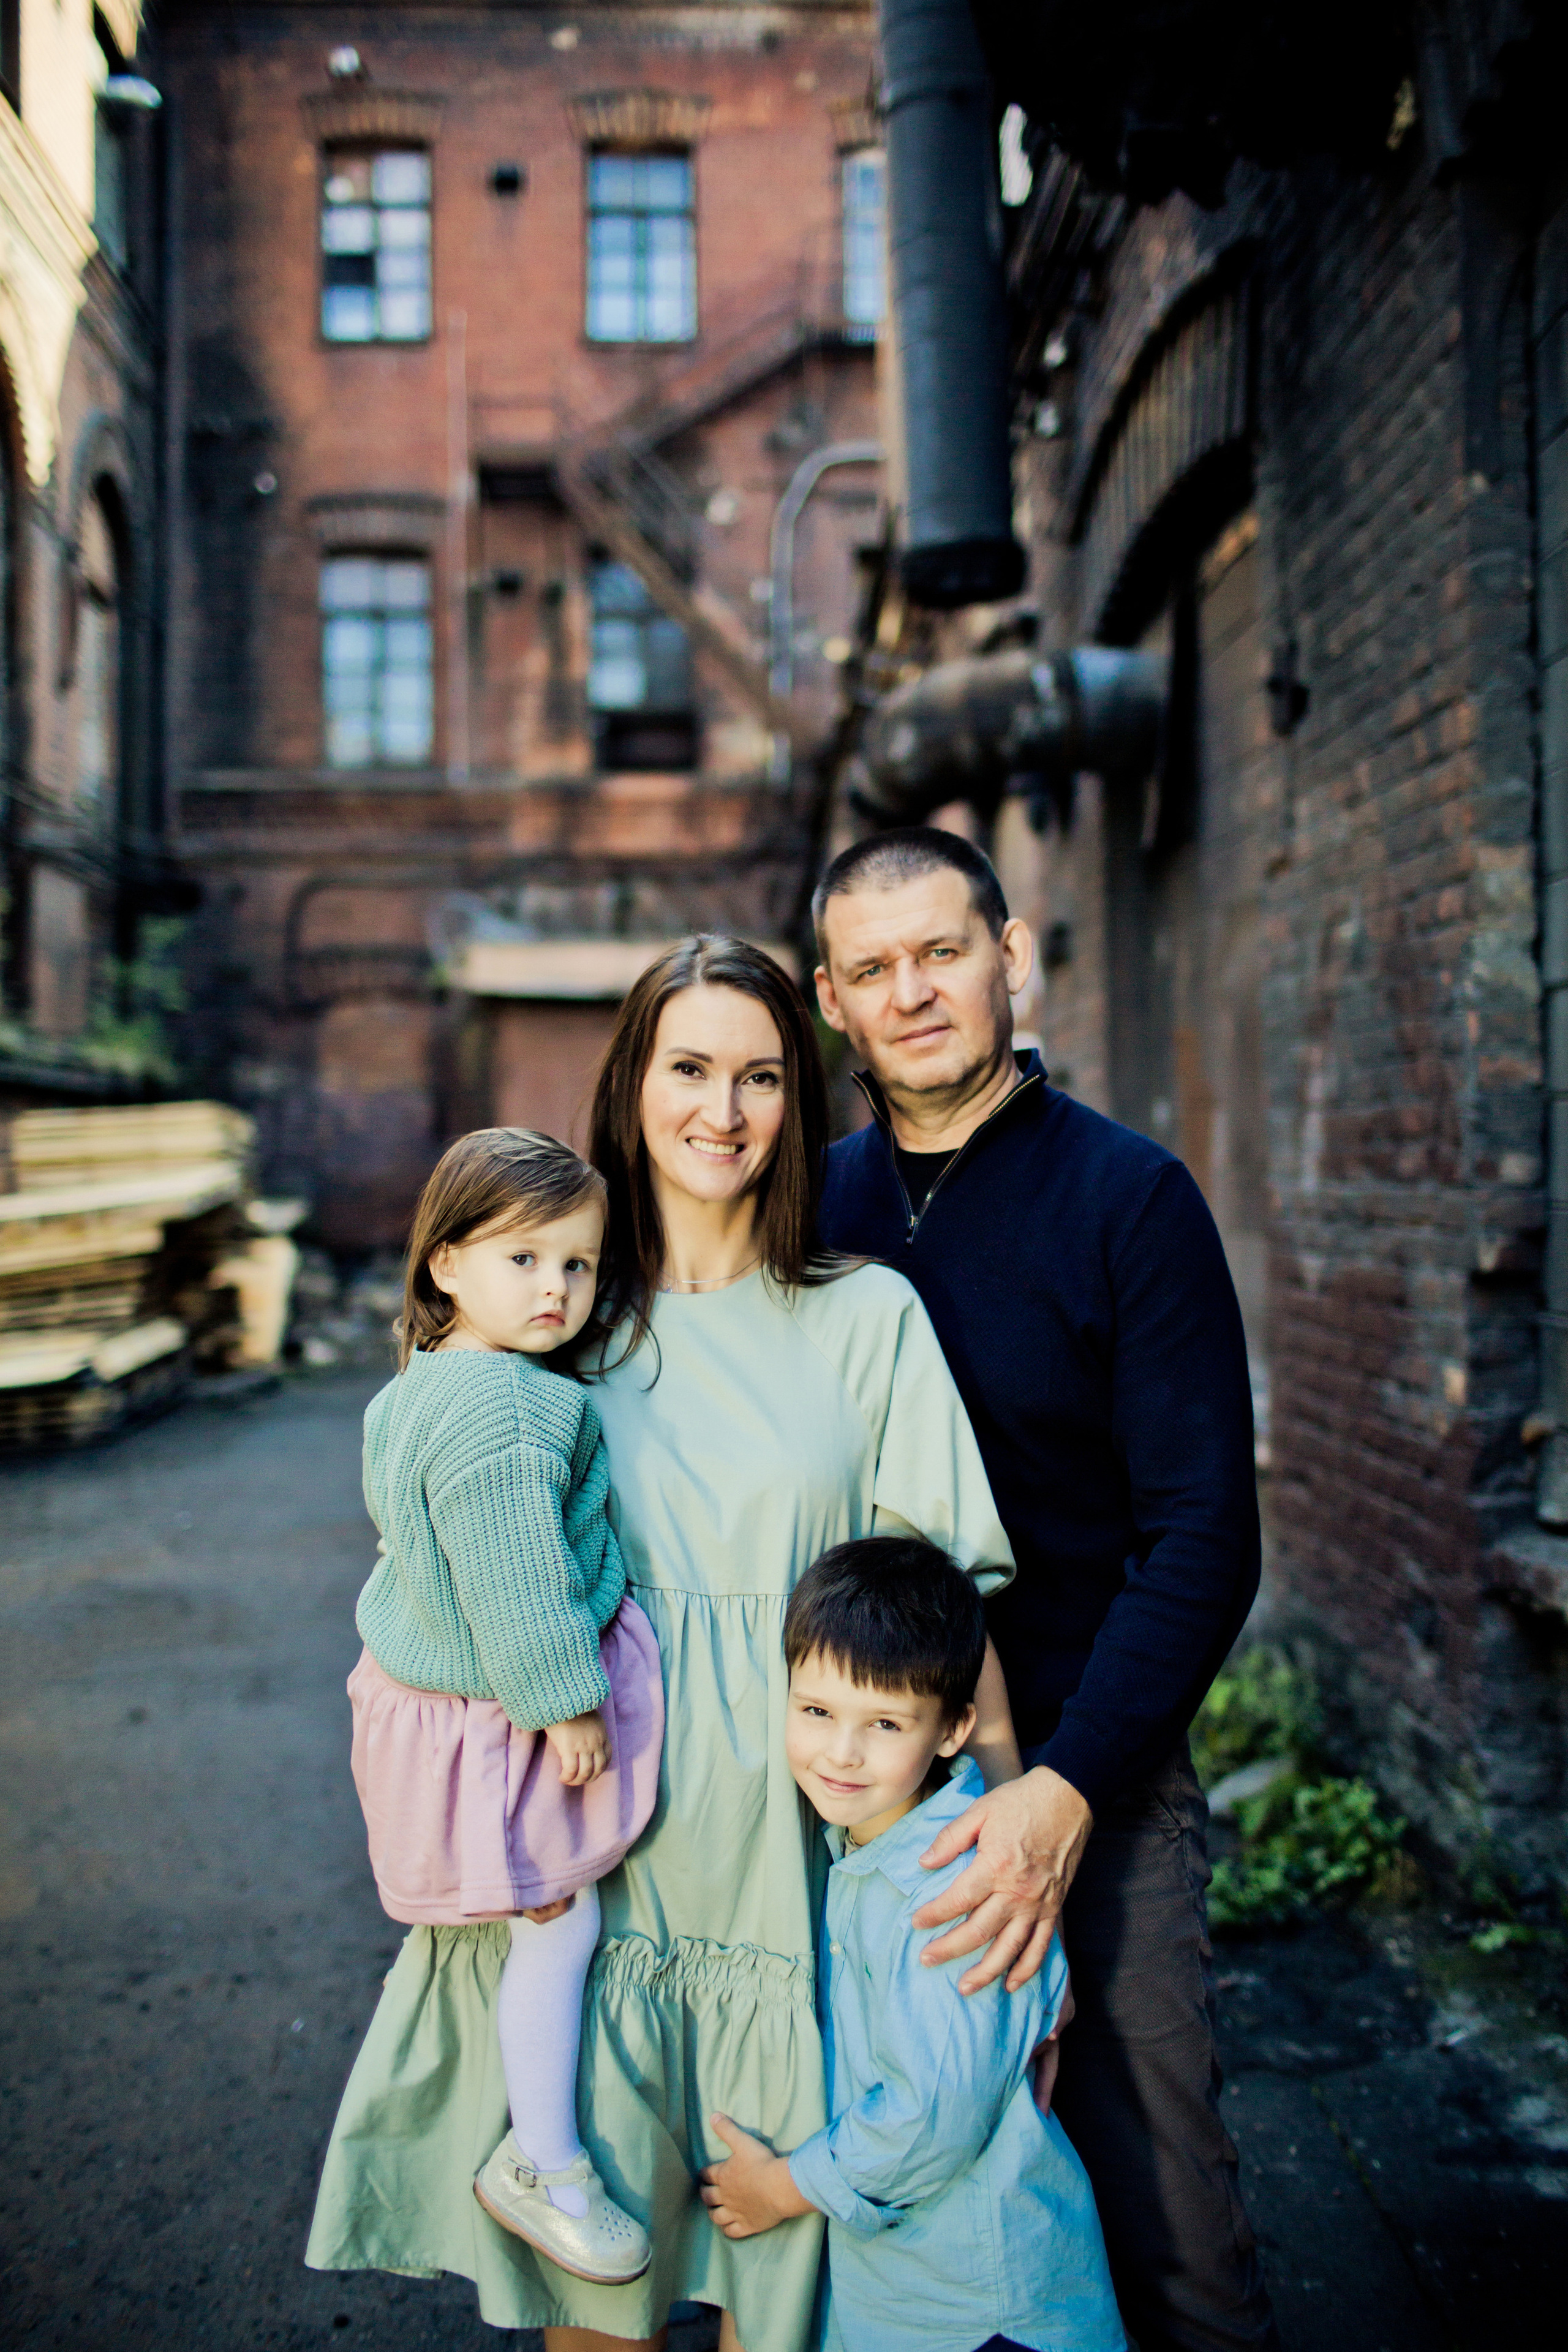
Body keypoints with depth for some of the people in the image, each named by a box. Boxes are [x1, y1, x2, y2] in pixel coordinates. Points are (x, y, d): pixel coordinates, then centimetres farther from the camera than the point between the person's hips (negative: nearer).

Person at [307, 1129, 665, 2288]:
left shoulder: (417, 1387, 6)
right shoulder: (506, 1410, -29)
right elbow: (512, 1578, -29)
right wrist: (566, 1701, -21)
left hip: (424, 1677, 11)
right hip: (499, 1715, -11)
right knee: (558, 1919, 1)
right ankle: (543, 2162, 14)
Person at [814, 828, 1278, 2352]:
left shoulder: (1128, 1197, -8)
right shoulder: (812, 1205, 3)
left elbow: (1204, 1538, -11)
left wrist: (1069, 1787, -20)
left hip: (1089, 1774, -3)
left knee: (1155, 2204, 5)